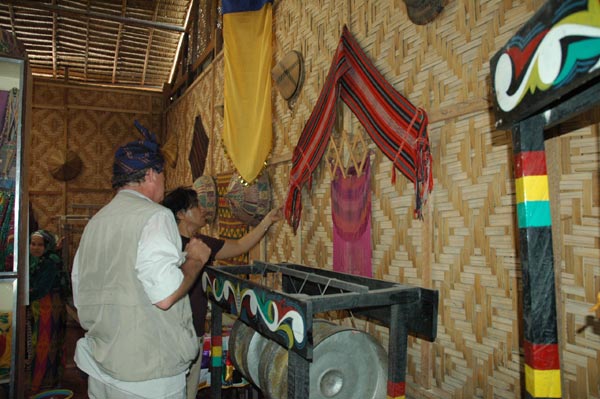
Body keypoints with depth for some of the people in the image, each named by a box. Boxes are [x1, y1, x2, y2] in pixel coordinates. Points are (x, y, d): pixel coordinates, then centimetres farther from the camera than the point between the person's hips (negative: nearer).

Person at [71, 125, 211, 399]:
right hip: (146, 374, -7)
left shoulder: (94, 222, 9)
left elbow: (80, 298, 17)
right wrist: (195, 260, -10)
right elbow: (165, 296, -26)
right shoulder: (154, 216, -15)